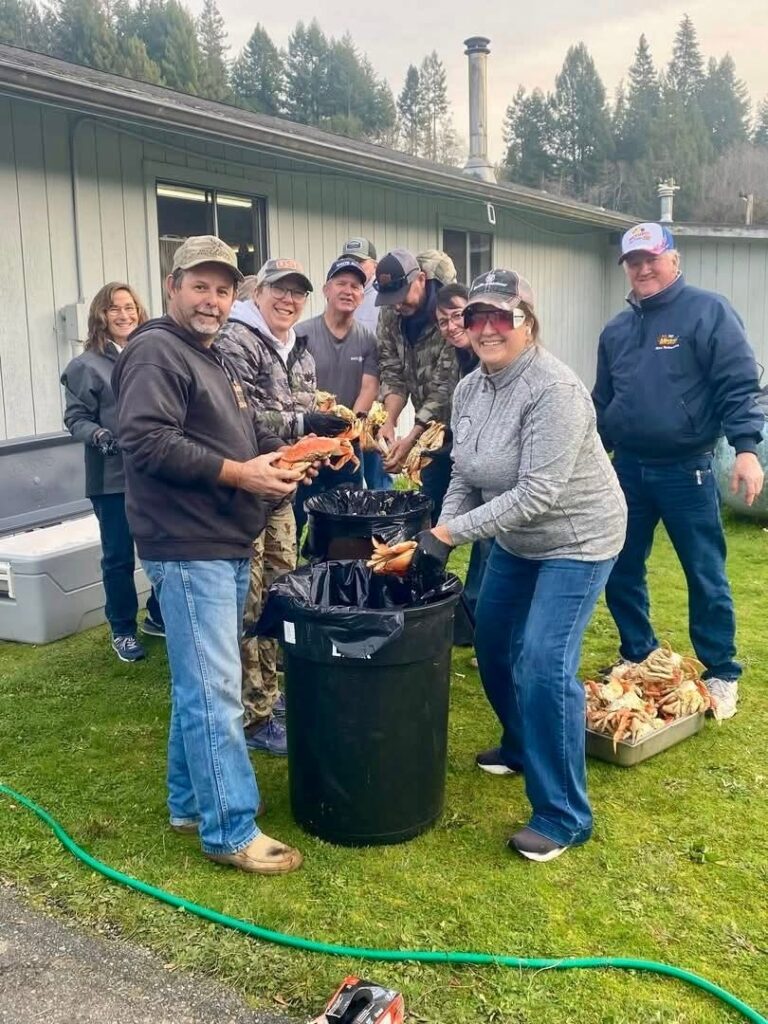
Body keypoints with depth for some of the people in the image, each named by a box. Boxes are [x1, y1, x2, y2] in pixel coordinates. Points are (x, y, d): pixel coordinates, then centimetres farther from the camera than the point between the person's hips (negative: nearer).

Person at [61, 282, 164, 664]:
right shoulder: (87, 365, -4)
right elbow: (75, 418, -6)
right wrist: (98, 435, -24)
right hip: (113, 476, -4)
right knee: (119, 557, 6)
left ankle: (159, 617, 30)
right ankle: (122, 631, 20)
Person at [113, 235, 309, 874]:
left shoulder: (215, 358, 20)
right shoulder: (156, 352, -10)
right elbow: (146, 441, -23)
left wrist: (273, 458, 6)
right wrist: (239, 474, -20)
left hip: (227, 545, 10)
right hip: (188, 549, -10)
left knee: (200, 685, 16)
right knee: (214, 692, -6)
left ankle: (189, 803, 28)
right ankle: (231, 830, 4)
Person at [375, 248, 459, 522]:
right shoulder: (390, 316, -3)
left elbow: (446, 385, -24)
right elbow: (393, 375, -2)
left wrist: (410, 440, -27)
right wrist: (389, 422, -19)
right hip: (429, 427, 5)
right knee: (431, 504, 11)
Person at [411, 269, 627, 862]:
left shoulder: (554, 390, -27)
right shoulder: (469, 389, -2)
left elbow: (537, 493, -32)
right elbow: (465, 478, 3)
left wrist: (449, 533, -31)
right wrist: (439, 535, -13)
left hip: (576, 540, -8)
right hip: (516, 540, 8)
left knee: (544, 665, -15)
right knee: (492, 645, 16)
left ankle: (565, 817, -1)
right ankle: (520, 746, 42)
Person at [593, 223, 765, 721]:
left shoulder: (708, 311, -6)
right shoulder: (616, 330, 12)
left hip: (686, 470, -5)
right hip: (628, 469, 6)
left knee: (705, 576, 3)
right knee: (621, 572, 11)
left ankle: (722, 675, 19)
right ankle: (639, 658, 29)